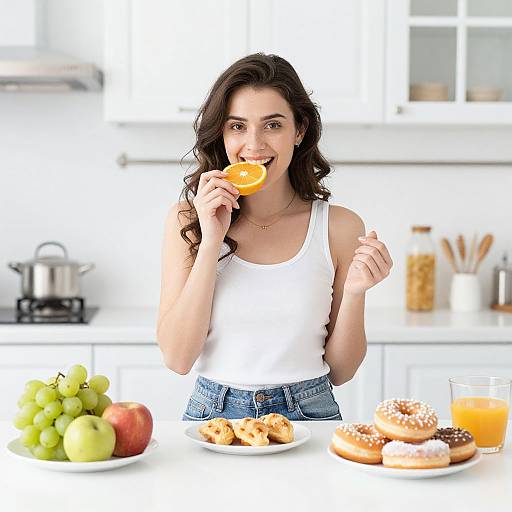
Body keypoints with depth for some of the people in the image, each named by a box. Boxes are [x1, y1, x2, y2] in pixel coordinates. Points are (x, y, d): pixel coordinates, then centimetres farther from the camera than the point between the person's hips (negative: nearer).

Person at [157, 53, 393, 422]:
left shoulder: (339, 226, -1)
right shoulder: (187, 218, 0)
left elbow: (340, 371, 5)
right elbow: (178, 358, -7)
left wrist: (354, 293, -12)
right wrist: (211, 241, -12)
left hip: (309, 415, 1)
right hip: (214, 413, -1)